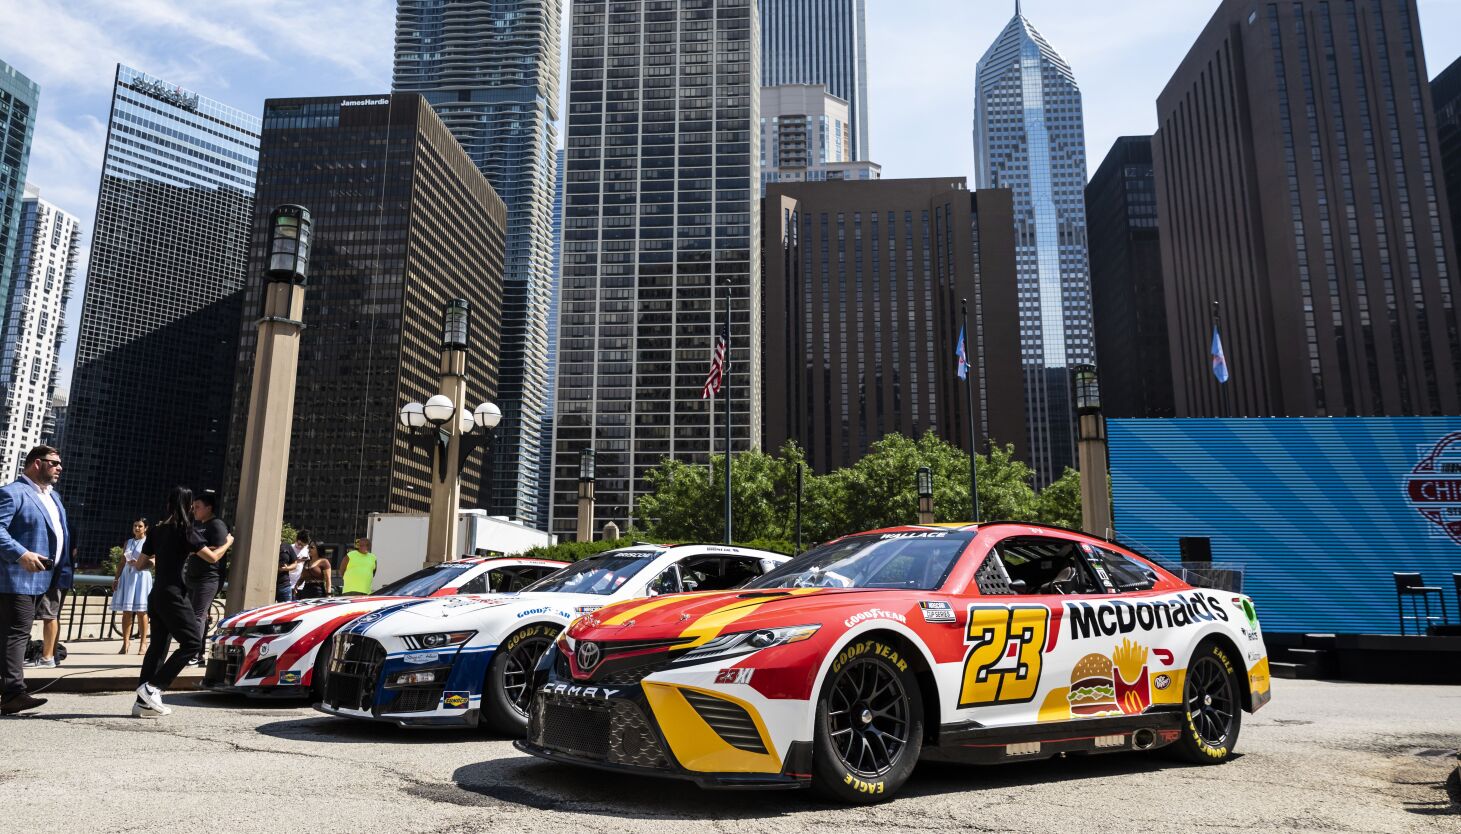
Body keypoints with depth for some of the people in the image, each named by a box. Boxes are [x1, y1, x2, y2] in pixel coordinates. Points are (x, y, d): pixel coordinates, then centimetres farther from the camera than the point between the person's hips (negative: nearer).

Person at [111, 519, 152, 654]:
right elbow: (122, 563, 15)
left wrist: (139, 563, -18)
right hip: (127, 576, 4)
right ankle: (126, 642, 5)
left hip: (141, 576, -4)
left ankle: (143, 643, -2)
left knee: (141, 611, -4)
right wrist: (116, 578, 6)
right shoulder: (128, 543, 16)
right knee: (126, 611, 2)